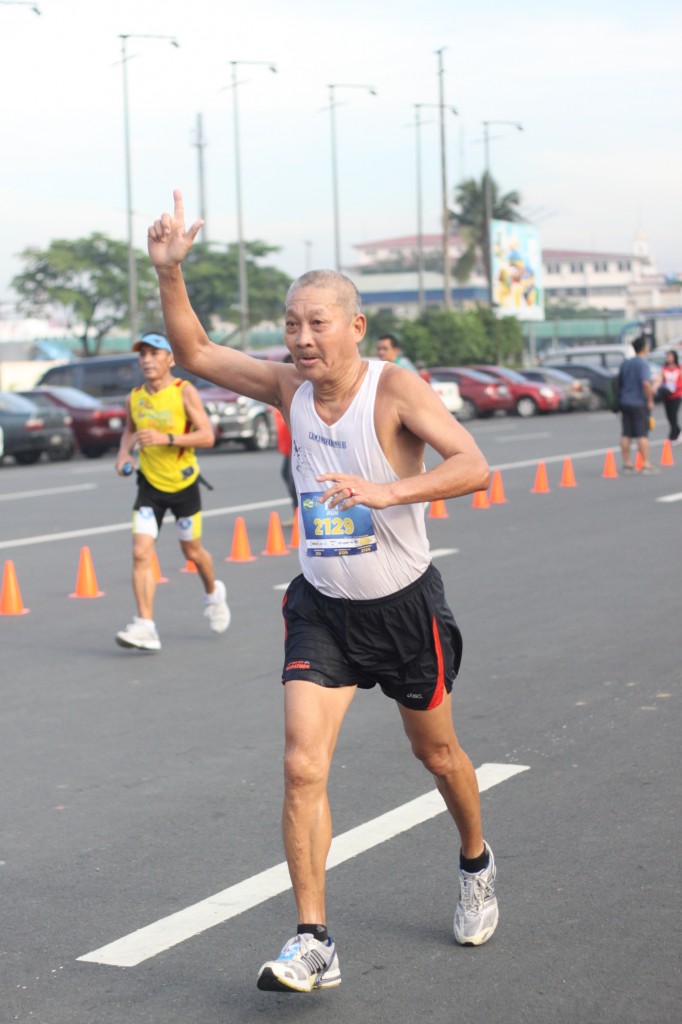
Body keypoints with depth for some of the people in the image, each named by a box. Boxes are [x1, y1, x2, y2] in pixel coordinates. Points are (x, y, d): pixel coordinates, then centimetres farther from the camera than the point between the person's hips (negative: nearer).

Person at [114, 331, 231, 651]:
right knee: (141, 553, -13)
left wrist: (165, 438, -30)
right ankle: (145, 627, -14)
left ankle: (213, 593, 45)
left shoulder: (184, 392, -13)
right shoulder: (134, 398, 0)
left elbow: (207, 436, -19)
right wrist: (124, 452, 0)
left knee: (192, 551, 13)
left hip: (184, 484, -3)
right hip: (149, 485, 3)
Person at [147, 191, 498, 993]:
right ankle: (312, 943, -6)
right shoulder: (288, 387, -5)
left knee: (436, 753, 18)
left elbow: (472, 466, -30)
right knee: (303, 766, -12)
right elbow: (194, 353, 5)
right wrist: (169, 274, -10)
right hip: (322, 606, 3)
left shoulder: (394, 390, -19)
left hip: (403, 605, -3)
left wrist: (387, 491, -45)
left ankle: (475, 866, 47)